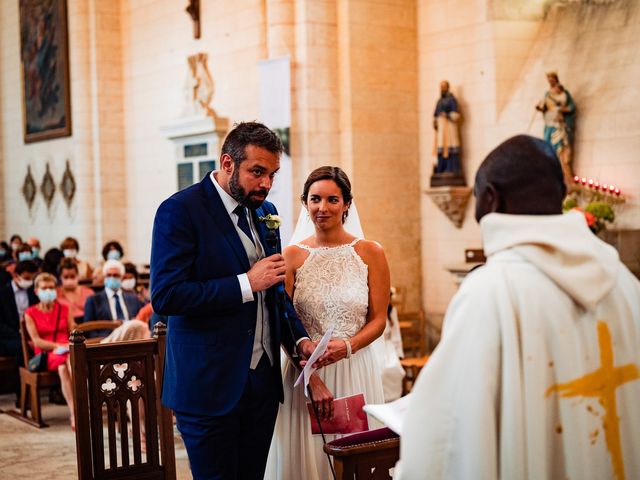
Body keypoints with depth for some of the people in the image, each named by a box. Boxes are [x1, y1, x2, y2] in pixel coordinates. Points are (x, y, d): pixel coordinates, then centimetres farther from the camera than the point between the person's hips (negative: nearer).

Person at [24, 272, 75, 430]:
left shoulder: (64, 309, 19)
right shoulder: (30, 313, 10)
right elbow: (37, 341, -1)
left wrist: (70, 346, -11)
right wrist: (58, 346, -15)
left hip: (67, 351, 2)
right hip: (45, 355, -1)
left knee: (70, 360, -38)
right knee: (63, 367, -37)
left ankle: (75, 414, -49)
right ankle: (74, 412, -44)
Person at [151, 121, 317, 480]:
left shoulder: (265, 211, 11)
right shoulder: (180, 211, -11)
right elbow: (166, 296, -20)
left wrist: (300, 338, 3)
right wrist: (247, 283, -20)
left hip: (263, 379, 7)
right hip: (210, 383, -6)